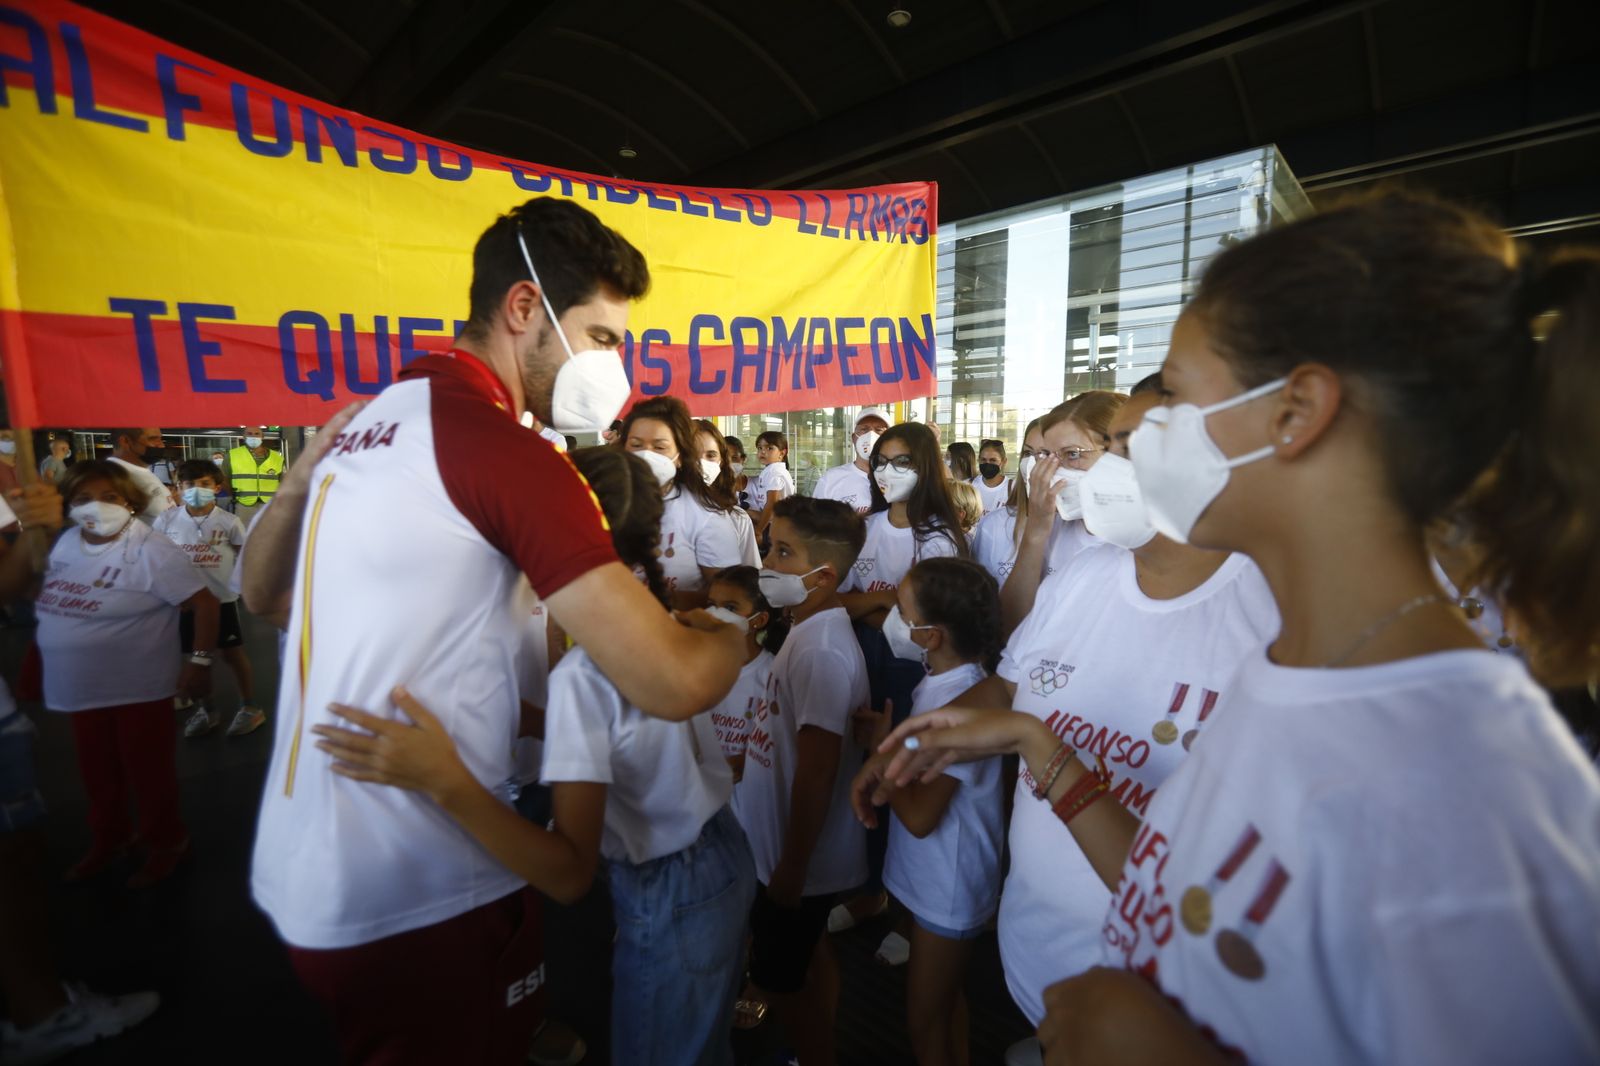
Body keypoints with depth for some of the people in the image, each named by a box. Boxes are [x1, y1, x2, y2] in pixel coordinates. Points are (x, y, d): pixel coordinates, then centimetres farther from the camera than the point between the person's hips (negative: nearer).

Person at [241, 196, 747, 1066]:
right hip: (419, 897, -8)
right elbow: (669, 685, -26)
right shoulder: (505, 449, -22)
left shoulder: (368, 420, 4)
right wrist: (726, 633, -7)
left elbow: (263, 594, 20)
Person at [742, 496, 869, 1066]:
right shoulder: (811, 631, 1)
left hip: (802, 855, -9)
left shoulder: (820, 649, -29)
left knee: (779, 977, 12)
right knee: (808, 959, 26)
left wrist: (791, 868, -19)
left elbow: (817, 769, -27)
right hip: (794, 846, 9)